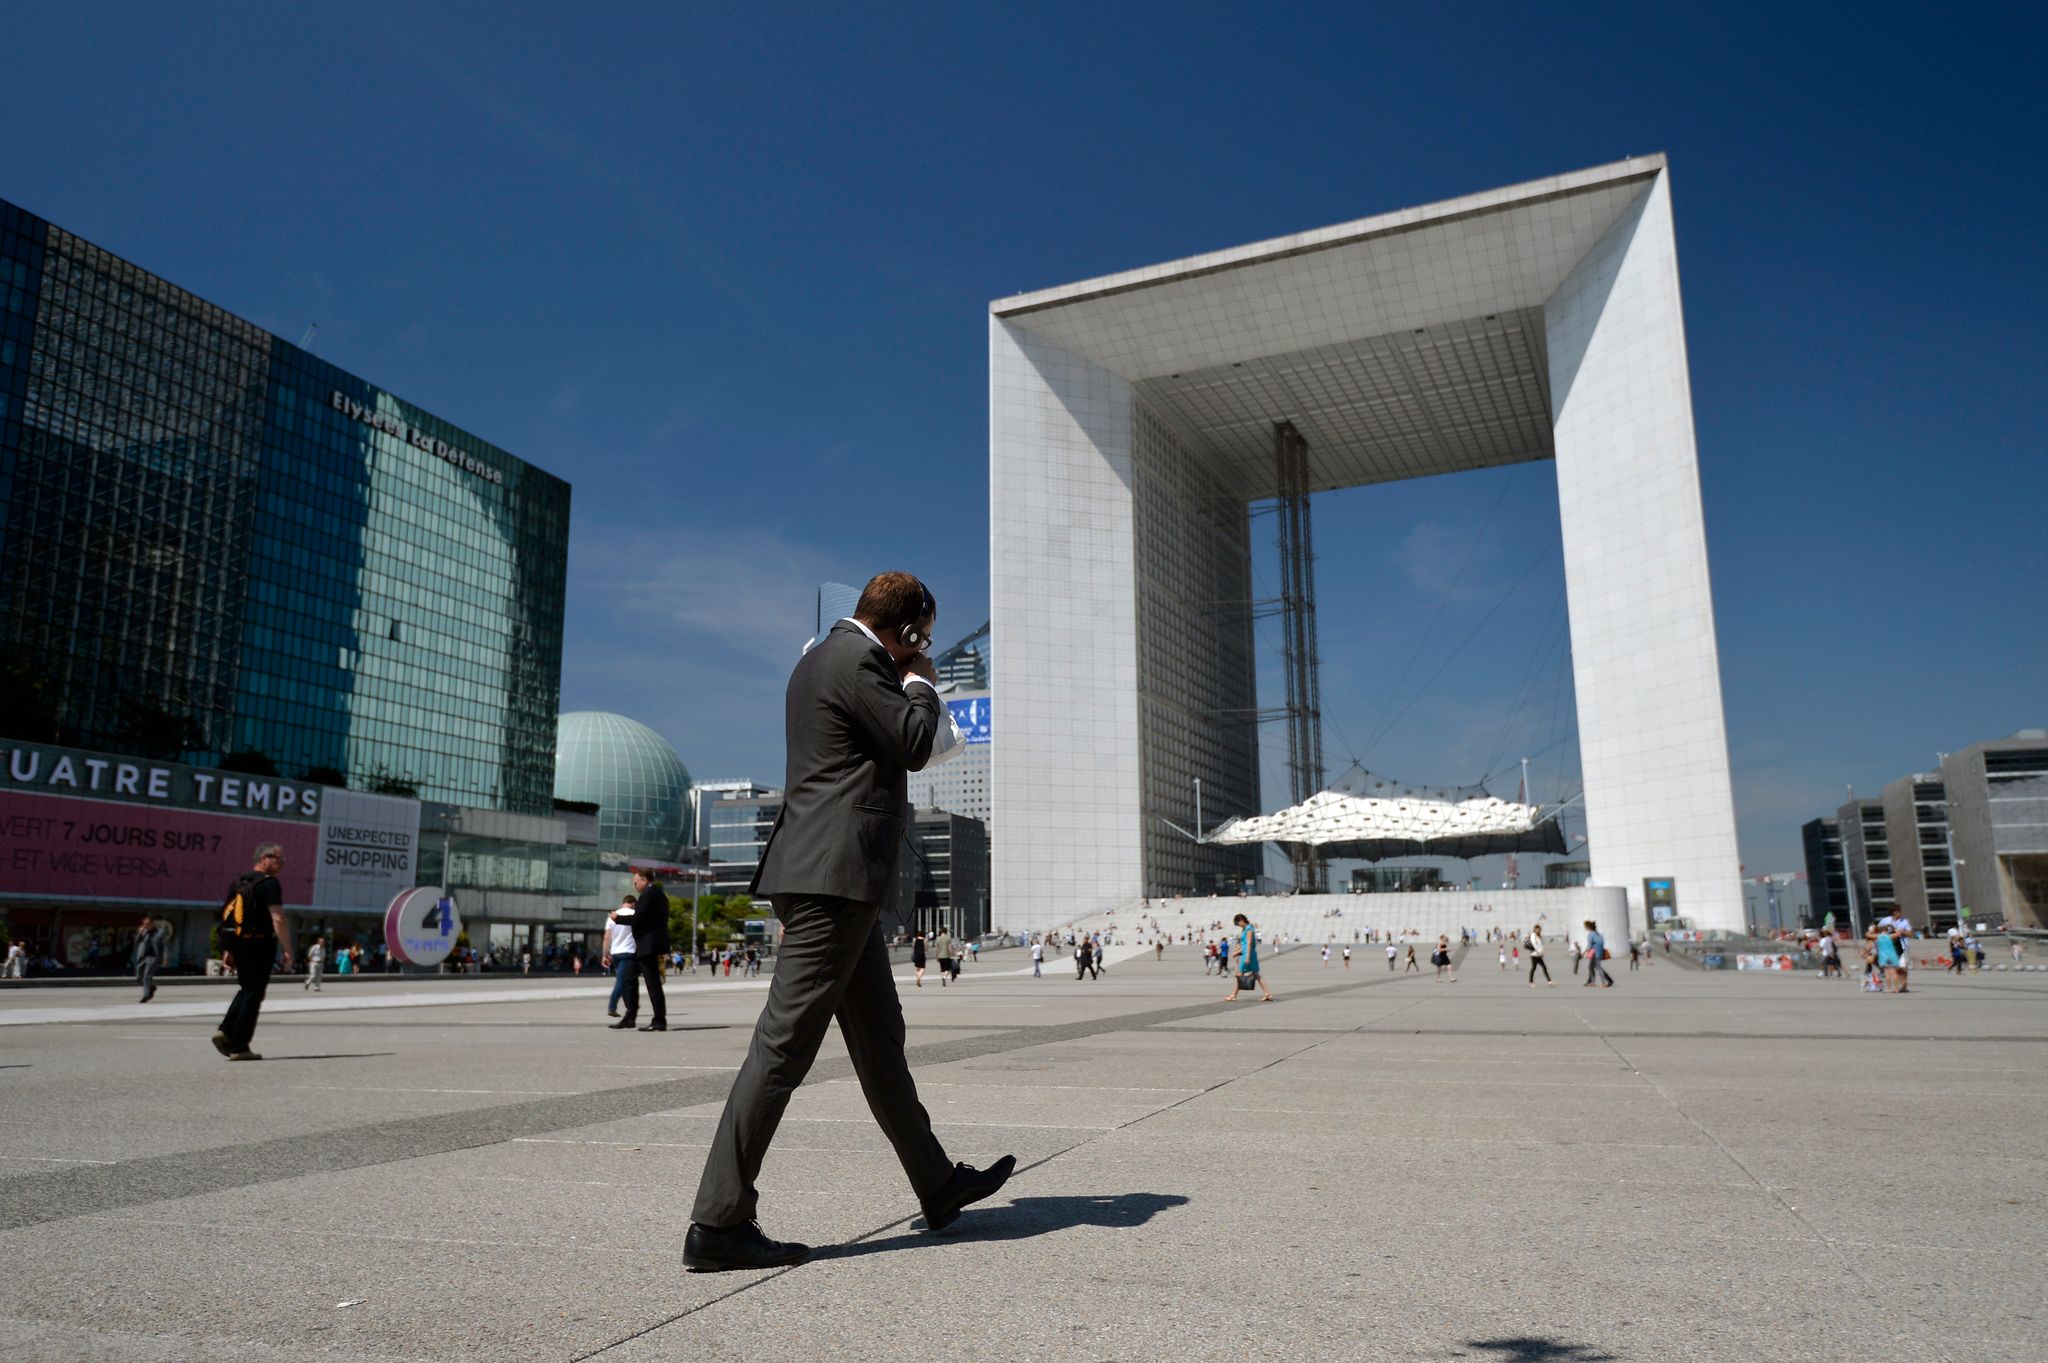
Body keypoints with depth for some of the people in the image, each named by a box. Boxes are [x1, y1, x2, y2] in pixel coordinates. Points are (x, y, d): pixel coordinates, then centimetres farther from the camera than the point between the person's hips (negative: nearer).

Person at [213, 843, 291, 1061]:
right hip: (259, 945, -8)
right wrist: (287, 950, -16)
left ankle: (225, 1031, 6)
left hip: (238, 944, 8)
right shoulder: (269, 883, -11)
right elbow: (278, 920, -18)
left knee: (247, 989, 22)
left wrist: (228, 950, 20)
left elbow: (226, 917, 16)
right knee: (254, 994, 0)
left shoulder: (238, 882, 15)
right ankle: (239, 1047, 1)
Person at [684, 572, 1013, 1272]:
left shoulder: (824, 657, 22)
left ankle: (938, 1185, 28)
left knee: (879, 1036, 16)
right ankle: (718, 1223, -5)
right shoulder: (858, 658, -10)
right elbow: (914, 745, -9)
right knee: (786, 1042, -9)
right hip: (836, 873, -11)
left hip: (835, 878, 11)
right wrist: (920, 684, 3)